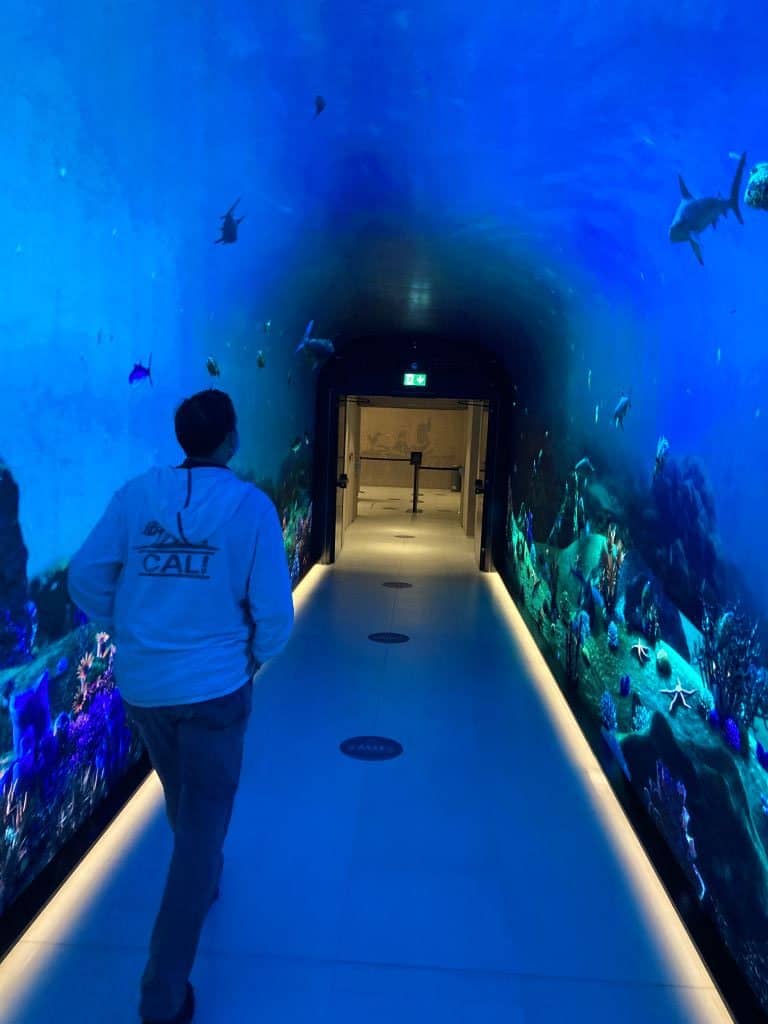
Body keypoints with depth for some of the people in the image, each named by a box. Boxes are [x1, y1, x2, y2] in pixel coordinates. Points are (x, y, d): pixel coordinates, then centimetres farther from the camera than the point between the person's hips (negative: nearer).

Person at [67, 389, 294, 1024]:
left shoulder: (136, 494, -6)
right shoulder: (250, 505, -14)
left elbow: (86, 578, -4)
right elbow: (274, 609, -13)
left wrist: (126, 630, 12)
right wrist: (259, 656, 7)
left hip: (141, 685, 4)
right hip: (214, 686, -4)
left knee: (185, 804, 29)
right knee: (203, 824, 10)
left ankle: (202, 882, 55)